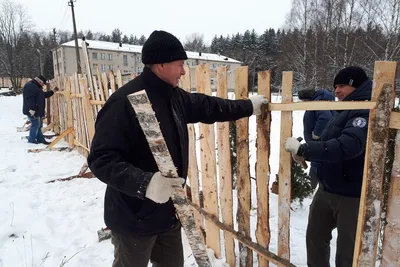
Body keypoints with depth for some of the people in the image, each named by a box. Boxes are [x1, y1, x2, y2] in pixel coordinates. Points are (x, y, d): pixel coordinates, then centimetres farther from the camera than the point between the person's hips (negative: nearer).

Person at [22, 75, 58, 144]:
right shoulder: (30, 86, -15)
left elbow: (44, 95, 28)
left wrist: (53, 91, 24)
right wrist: (32, 110, -28)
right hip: (32, 111, -11)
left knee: (39, 125, 13)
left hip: (38, 110, 11)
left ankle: (40, 139, 19)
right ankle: (31, 139, 6)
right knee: (35, 124, -6)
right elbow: (29, 99, -23)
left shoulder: (36, 87, 20)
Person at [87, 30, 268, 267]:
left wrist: (248, 106, 23)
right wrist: (144, 183, -39)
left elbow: (207, 106, 17)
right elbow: (101, 159, -26)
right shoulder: (125, 101, -24)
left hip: (168, 210, 8)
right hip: (134, 217, -7)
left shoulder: (174, 96, 2)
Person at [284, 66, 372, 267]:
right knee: (315, 236, 21)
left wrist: (303, 149, -30)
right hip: (327, 189, 9)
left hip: (352, 195, -9)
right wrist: (305, 152, 1)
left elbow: (346, 146, -34)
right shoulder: (344, 111, 12)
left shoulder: (366, 112, -18)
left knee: (348, 250, 7)